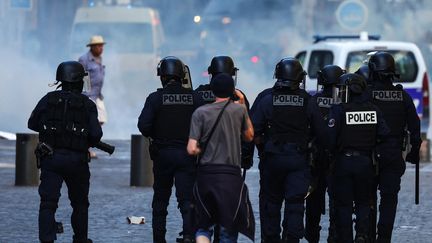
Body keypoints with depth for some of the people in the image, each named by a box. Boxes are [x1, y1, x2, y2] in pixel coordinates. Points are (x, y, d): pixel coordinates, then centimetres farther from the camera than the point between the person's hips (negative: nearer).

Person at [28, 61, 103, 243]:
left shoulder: (49, 99, 3)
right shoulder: (87, 105, -1)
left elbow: (32, 124, 11)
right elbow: (96, 134, -10)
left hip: (50, 158, 0)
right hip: (76, 160, 0)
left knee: (48, 203, -6)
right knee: (80, 203, 19)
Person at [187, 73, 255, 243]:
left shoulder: (201, 112, -3)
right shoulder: (239, 110, 0)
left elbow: (192, 150, -9)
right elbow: (249, 136, 18)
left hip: (206, 173, 0)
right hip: (231, 174, 0)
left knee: (203, 226, 10)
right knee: (229, 228, 8)